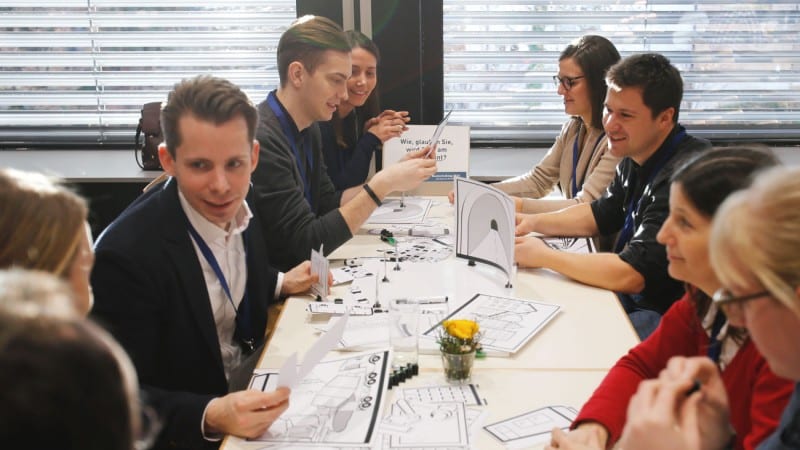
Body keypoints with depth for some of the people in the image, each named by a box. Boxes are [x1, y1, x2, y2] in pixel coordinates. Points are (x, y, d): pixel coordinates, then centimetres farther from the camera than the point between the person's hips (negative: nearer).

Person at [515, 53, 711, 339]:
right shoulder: (637, 158, 3)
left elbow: (631, 275, -28)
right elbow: (600, 215, 20)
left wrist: (543, 256, -19)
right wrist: (533, 222, 3)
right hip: (635, 298, 9)